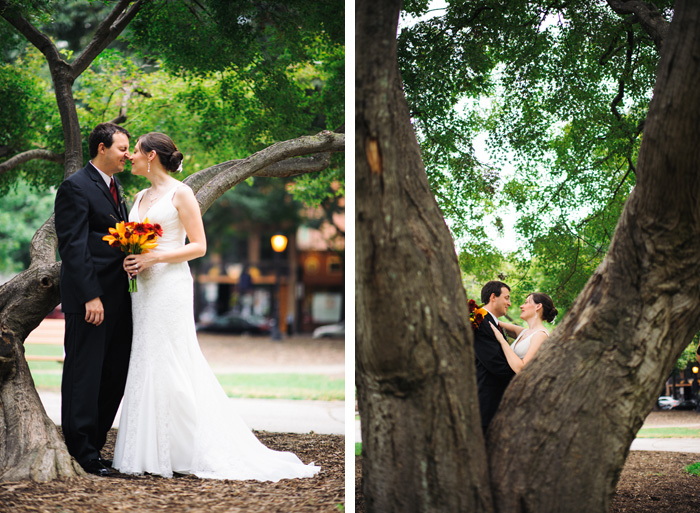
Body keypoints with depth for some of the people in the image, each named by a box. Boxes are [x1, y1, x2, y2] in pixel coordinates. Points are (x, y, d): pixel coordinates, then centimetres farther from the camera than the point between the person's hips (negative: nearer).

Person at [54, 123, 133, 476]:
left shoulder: (114, 189, 19)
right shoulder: (75, 188, -9)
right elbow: (72, 246, -16)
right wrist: (91, 296, -21)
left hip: (118, 300, 9)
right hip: (89, 300, -9)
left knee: (115, 378, 10)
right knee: (85, 377, -2)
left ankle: (94, 444, 18)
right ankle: (82, 454, 3)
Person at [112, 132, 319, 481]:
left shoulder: (180, 194, -6)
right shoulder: (141, 197, 16)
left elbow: (198, 246, -9)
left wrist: (153, 258, -17)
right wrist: (129, 260, 2)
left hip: (170, 286, -8)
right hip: (142, 287, 8)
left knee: (169, 365, -8)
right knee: (145, 364, 5)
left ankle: (186, 451, -2)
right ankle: (151, 450, 9)